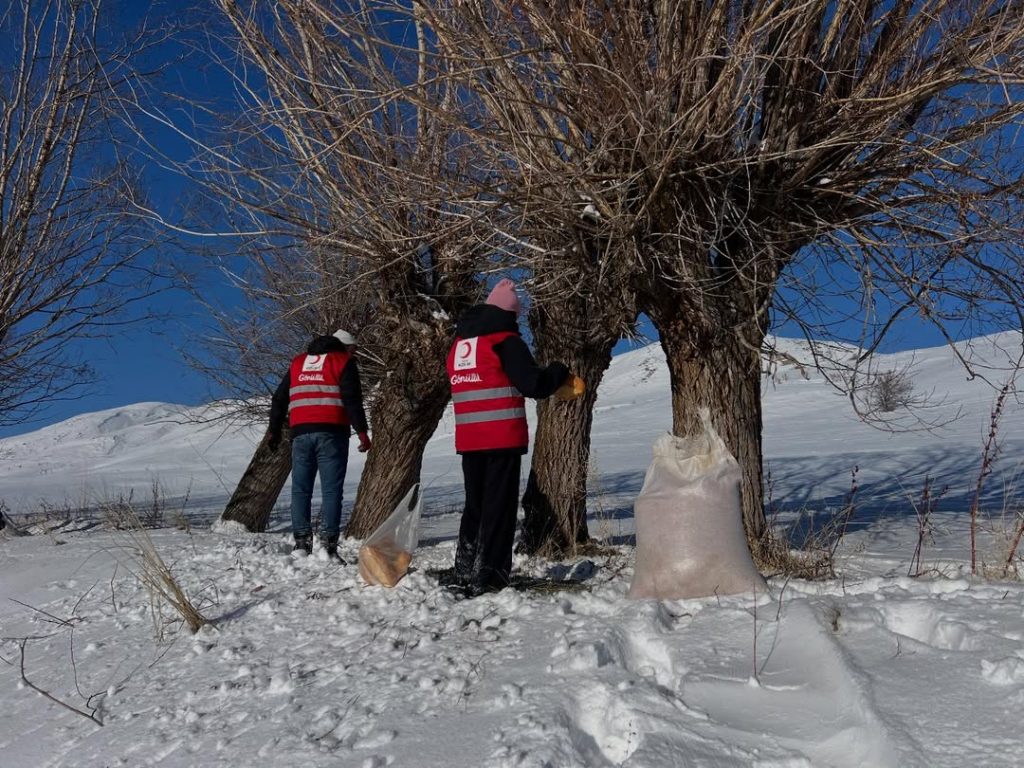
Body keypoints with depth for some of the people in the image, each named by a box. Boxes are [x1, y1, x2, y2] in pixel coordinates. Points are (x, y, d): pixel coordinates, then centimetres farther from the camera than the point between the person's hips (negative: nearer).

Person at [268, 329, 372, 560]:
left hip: (301, 433, 4)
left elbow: (279, 399, 22)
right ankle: (328, 545, -10)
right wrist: (362, 431, -10)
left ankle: (301, 542, 3)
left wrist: (275, 431, 27)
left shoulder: (297, 363, 22)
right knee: (331, 491, -4)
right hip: (331, 433, -4)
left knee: (300, 489, 9)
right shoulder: (343, 362, 6)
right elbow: (352, 399, -8)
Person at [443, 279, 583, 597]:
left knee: (474, 505, 15)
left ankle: (464, 571, 17)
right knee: (499, 506, -2)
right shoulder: (505, 340, -8)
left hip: (468, 438, 7)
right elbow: (533, 384, -13)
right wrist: (561, 374, 5)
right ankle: (487, 575, -4)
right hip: (502, 438, -7)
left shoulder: (459, 343, 16)